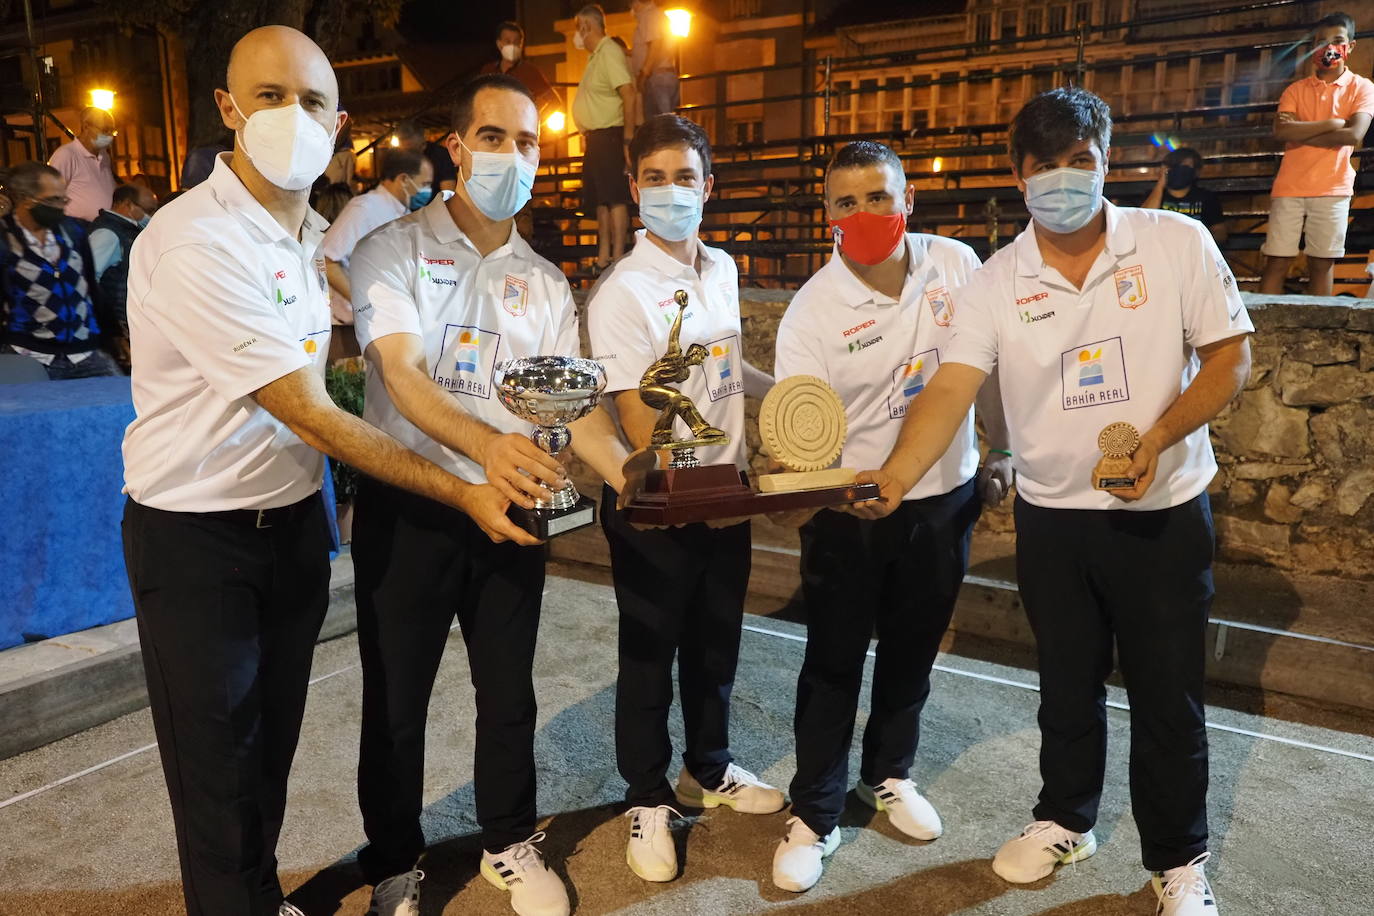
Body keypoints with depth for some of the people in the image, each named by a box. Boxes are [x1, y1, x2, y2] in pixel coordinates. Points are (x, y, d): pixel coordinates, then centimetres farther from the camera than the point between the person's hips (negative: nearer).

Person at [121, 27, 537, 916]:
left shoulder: (316, 233, 4)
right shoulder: (194, 243, -23)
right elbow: (310, 416, -24)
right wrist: (461, 493, -20)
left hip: (295, 518, 7)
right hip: (197, 536, -7)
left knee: (274, 735, 20)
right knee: (217, 758, 10)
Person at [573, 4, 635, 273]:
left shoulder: (609, 52, -11)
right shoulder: (596, 56, 18)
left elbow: (628, 91, -21)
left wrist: (628, 133, -24)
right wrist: (586, 136, 16)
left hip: (609, 136, -10)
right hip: (595, 138, 10)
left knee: (615, 198, -9)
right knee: (600, 200, 12)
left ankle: (617, 258, -9)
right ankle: (603, 258, 17)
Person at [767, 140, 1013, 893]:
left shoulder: (957, 266, -5)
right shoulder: (811, 310, -15)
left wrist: (1001, 451, 12)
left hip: (944, 499, 4)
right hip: (848, 510, -3)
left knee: (912, 652, 19)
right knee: (833, 662, 5)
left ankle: (889, 775, 42)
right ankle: (815, 812, 24)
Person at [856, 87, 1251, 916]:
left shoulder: (1179, 244, -7)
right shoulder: (996, 283, -5)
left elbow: (1230, 356, -5)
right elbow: (950, 390, -14)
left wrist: (1159, 436, -21)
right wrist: (896, 476, -30)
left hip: (1165, 512, -1)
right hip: (1051, 516, 2)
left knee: (1168, 693, 9)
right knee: (1068, 683, 18)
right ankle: (1066, 820, 40)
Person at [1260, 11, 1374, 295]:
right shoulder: (1296, 89, 11)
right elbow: (1281, 131, -6)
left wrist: (1300, 133, -6)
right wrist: (1332, 124, -8)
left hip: (1332, 189, -1)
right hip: (1289, 188, 1)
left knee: (1322, 264, 0)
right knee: (1276, 262, -2)